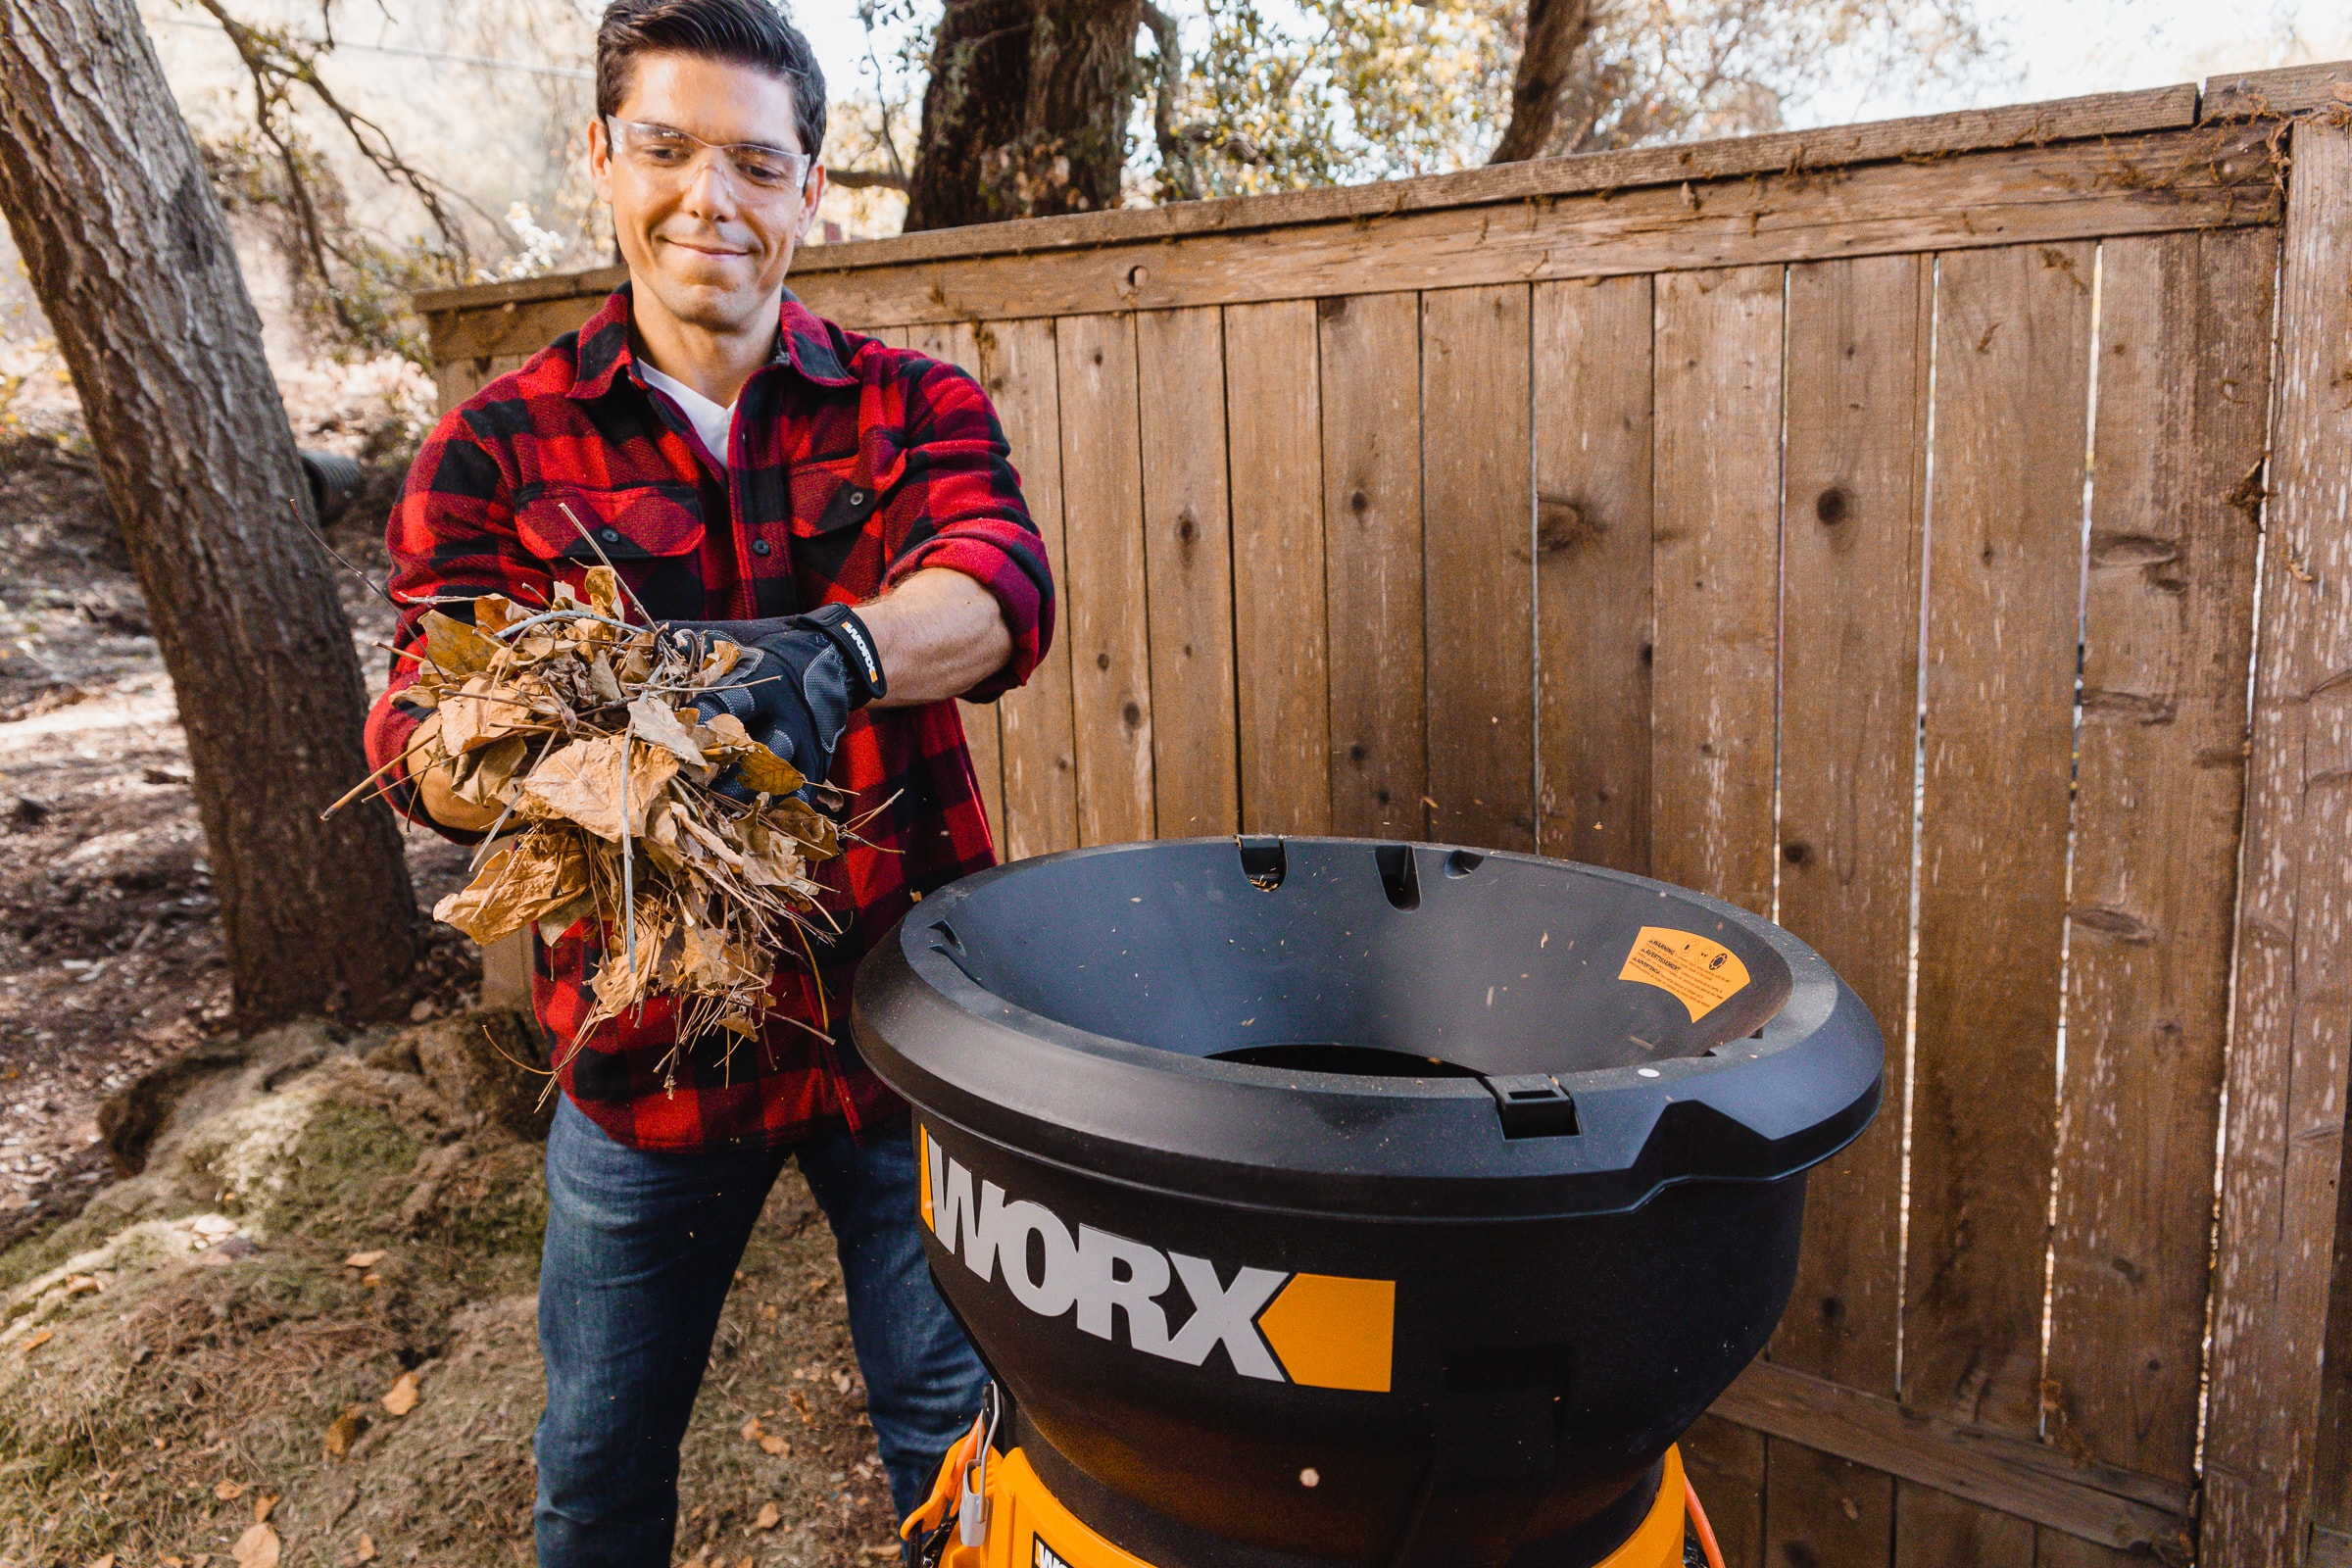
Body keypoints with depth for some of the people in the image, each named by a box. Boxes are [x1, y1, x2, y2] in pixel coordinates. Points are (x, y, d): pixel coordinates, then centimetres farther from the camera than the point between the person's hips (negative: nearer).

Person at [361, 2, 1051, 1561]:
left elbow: (999, 582, -20)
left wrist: (829, 656, -42)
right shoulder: (501, 447, -1)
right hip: (645, 1039, 1)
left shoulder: (914, 407, 0)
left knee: (960, 1431, 17)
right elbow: (422, 740, -10)